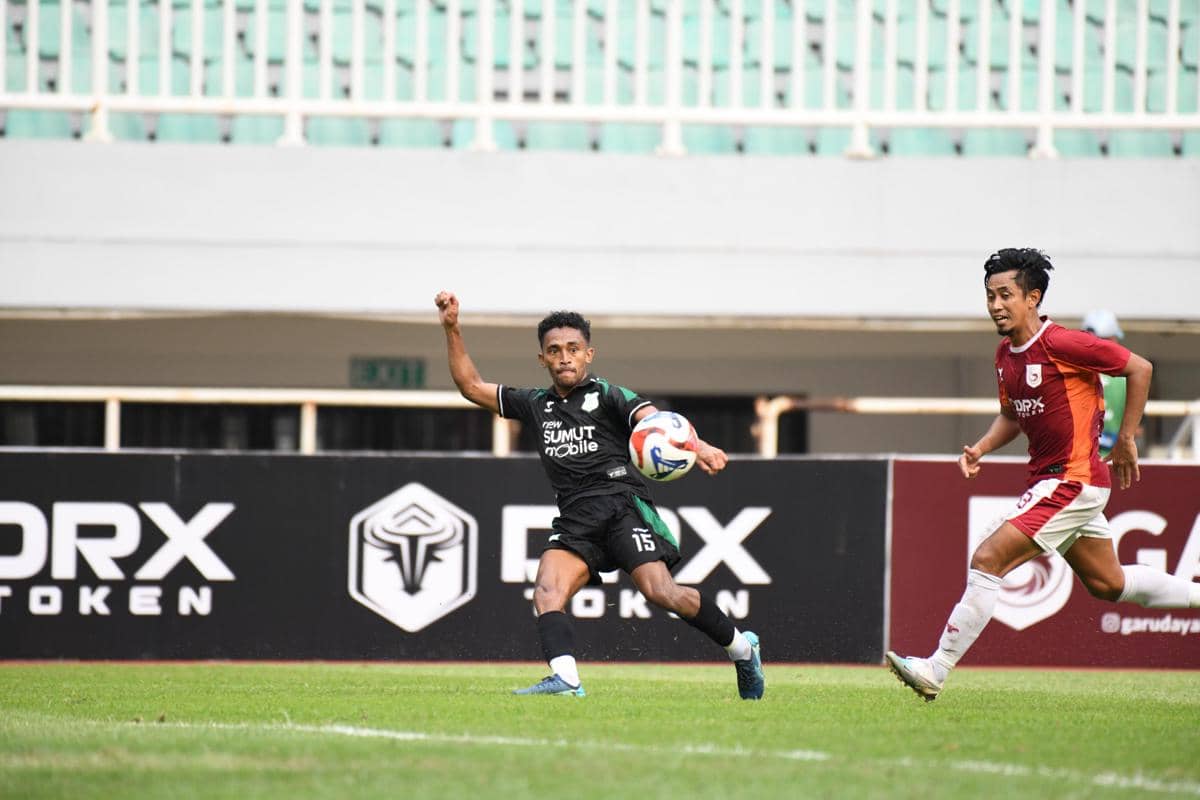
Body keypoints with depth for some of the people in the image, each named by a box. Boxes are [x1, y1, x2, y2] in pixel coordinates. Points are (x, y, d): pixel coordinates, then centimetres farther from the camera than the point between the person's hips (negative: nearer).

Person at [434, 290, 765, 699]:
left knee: (659, 590, -20)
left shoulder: (608, 396, 7)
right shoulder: (537, 404, 22)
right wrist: (452, 329, 19)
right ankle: (565, 678, -40)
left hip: (621, 504, -5)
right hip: (574, 521, 5)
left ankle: (740, 648, -2)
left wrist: (698, 447, -29)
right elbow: (472, 386, 29)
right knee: (547, 592, -23)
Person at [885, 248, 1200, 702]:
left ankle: (937, 670, -15)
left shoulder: (1061, 344, -18)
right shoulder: (1006, 354, 8)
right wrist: (981, 448, 2)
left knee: (988, 559, -17)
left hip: (1071, 481, -10)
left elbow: (1139, 369, -11)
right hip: (1049, 479, 10)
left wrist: (1126, 439, -8)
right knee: (1108, 585, 21)